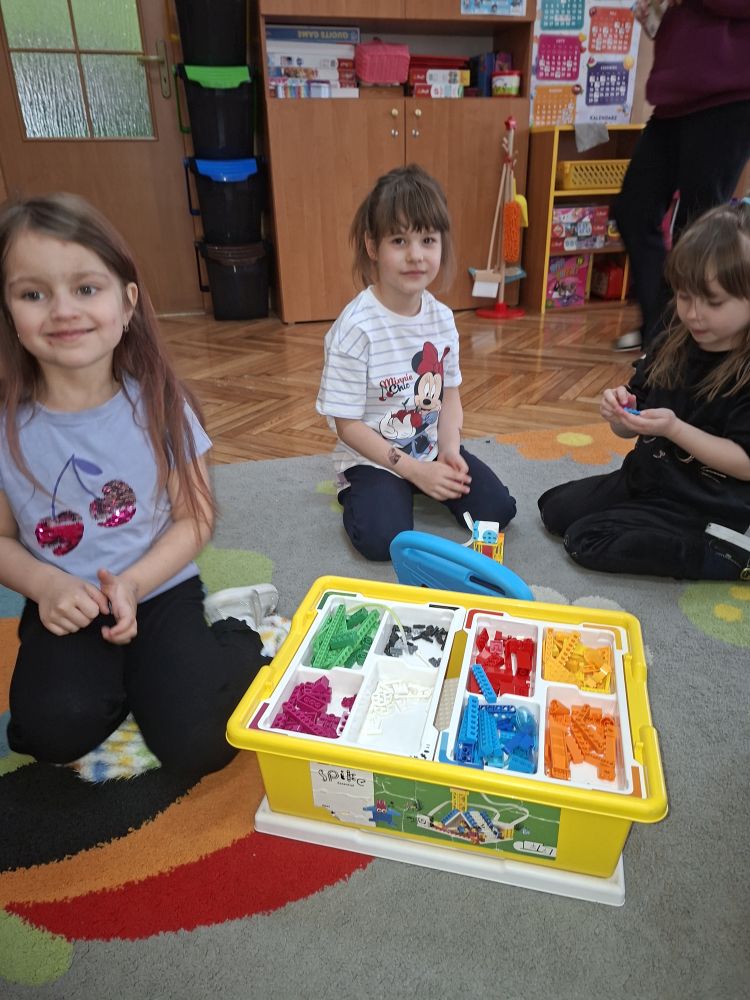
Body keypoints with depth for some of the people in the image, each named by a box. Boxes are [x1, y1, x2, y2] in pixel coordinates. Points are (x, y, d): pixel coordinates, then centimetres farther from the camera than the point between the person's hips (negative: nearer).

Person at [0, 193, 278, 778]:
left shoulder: (159, 403, -10)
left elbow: (196, 518, -6)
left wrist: (132, 584, -19)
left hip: (161, 592, -1)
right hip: (64, 610, 2)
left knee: (195, 745, -16)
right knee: (56, 730, -25)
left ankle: (235, 628, 10)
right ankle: (124, 679, 7)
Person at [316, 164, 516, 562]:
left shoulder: (441, 317, -3)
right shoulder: (356, 328, -21)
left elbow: (450, 393, 7)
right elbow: (348, 425, -18)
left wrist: (449, 450, -11)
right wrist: (415, 470, -19)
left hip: (432, 449, 5)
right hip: (373, 458, -5)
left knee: (497, 510, -5)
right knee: (382, 540, -24)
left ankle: (415, 492, 17)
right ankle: (357, 494, 9)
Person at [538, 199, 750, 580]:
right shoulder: (674, 345, 0)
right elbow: (630, 430, 7)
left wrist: (674, 428, -29)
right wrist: (620, 413, -17)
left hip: (701, 511, -7)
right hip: (643, 479, 8)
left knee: (586, 540, -15)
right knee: (555, 509, 9)